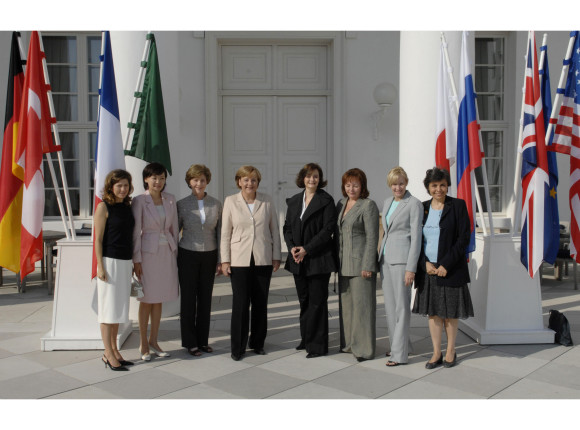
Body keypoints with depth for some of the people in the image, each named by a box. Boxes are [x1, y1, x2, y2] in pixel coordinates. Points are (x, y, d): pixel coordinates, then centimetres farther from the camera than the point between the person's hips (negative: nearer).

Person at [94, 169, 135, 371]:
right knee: (108, 307, -2)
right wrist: (100, 266, -14)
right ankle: (108, 354, 5)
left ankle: (114, 350, 19)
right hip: (110, 261, -7)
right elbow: (98, 239, -9)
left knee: (119, 308, 11)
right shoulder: (104, 206, -7)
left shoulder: (127, 206, 11)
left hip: (125, 262, 7)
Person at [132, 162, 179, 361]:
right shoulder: (139, 201, -7)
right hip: (148, 252, -4)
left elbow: (174, 228, 11)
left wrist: (175, 253, 8)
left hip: (167, 252, 4)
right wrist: (136, 260, -10)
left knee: (159, 299, 11)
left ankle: (153, 341, 23)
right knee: (147, 299, 4)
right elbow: (136, 232, -7)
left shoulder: (170, 199, 6)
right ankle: (143, 344, 17)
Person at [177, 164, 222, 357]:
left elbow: (220, 232, 6)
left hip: (209, 256, 2)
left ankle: (203, 340, 20)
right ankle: (190, 342, 15)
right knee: (188, 299, 3)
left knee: (205, 298, 8)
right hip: (188, 256, -2)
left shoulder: (216, 204, 2)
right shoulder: (182, 204, -4)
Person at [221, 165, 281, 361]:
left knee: (260, 303, 8)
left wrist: (276, 256, 5)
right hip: (239, 260, -2)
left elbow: (274, 230, 8)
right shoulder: (230, 201, 2)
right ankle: (238, 347, 10)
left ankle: (258, 343, 22)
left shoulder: (266, 201, 4)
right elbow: (225, 233, 3)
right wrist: (225, 260, 0)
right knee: (240, 304, -2)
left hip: (263, 260, 2)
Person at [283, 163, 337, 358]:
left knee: (317, 302, -1)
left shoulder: (326, 201, -5)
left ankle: (318, 345, 8)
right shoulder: (294, 201, 12)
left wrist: (306, 249, -15)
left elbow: (328, 229, -12)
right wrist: (292, 247, -6)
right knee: (304, 301, 14)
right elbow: (287, 227, 12)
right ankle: (306, 339, 26)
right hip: (298, 260, 6)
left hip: (318, 259, -5)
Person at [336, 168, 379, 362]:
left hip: (360, 263, -8)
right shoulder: (341, 204, 14)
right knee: (346, 303, 13)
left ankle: (364, 348, 5)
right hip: (343, 263, 8)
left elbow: (372, 238, -13)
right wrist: (337, 261, 15)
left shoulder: (368, 205, -8)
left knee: (362, 304, -4)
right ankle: (349, 344, 24)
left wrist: (368, 266, -17)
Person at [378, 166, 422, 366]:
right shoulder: (387, 202, 14)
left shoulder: (414, 204, -9)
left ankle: (400, 354, 2)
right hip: (386, 258, 8)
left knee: (401, 306, -4)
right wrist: (380, 255, 17)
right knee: (390, 305, 12)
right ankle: (400, 344, 26)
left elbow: (416, 237, -12)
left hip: (402, 259, -8)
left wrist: (411, 268, -16)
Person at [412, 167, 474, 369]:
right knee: (432, 311, 7)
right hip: (427, 268, 3)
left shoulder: (457, 206, -3)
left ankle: (450, 352, 21)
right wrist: (426, 263, -7)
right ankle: (436, 353, 17)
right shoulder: (422, 208, 8)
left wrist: (446, 265, -13)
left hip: (450, 268, -3)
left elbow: (464, 238, -8)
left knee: (450, 312, 6)